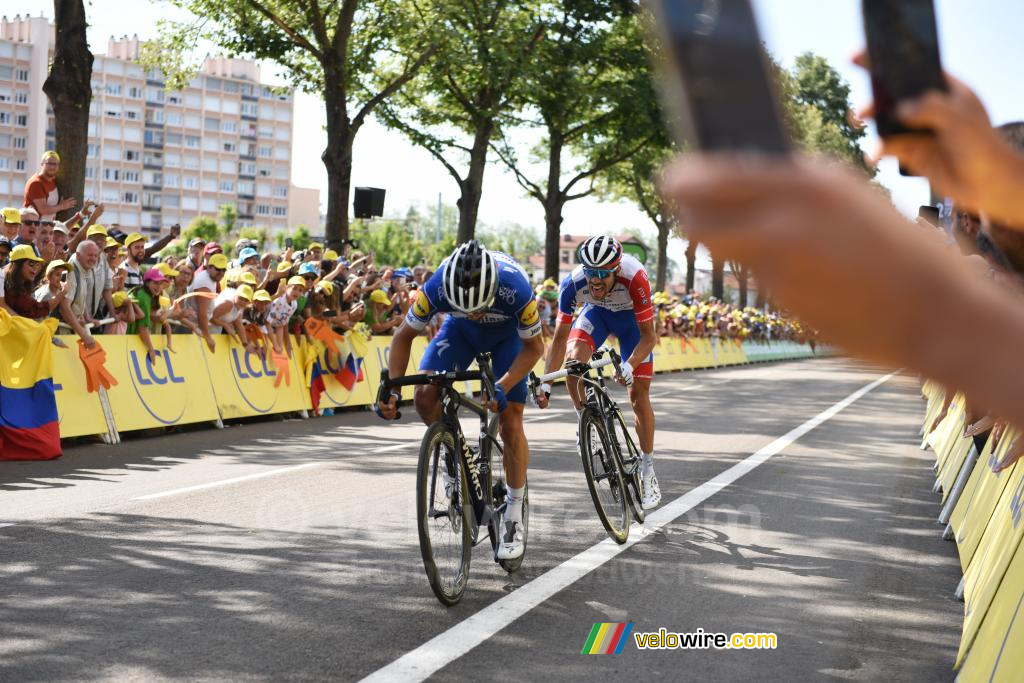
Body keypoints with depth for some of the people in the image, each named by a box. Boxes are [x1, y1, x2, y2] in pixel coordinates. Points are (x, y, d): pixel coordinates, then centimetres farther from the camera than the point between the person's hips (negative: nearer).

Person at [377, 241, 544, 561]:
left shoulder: (516, 289, -42)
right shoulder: (437, 288, -37)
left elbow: (534, 347, -24)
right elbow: (405, 335, -20)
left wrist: (502, 387, -37)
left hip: (508, 333, -2)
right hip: (461, 331, 2)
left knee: (510, 423, -9)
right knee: (425, 394, -21)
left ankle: (514, 516, 5)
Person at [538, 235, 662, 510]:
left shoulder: (634, 278, -41)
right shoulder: (573, 283, -34)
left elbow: (648, 335, -32)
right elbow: (560, 337, -24)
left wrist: (629, 366, -49)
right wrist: (546, 383, -32)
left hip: (632, 317, -2)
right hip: (597, 312, 2)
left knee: (639, 395, -5)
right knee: (572, 360, -27)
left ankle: (648, 472, 6)